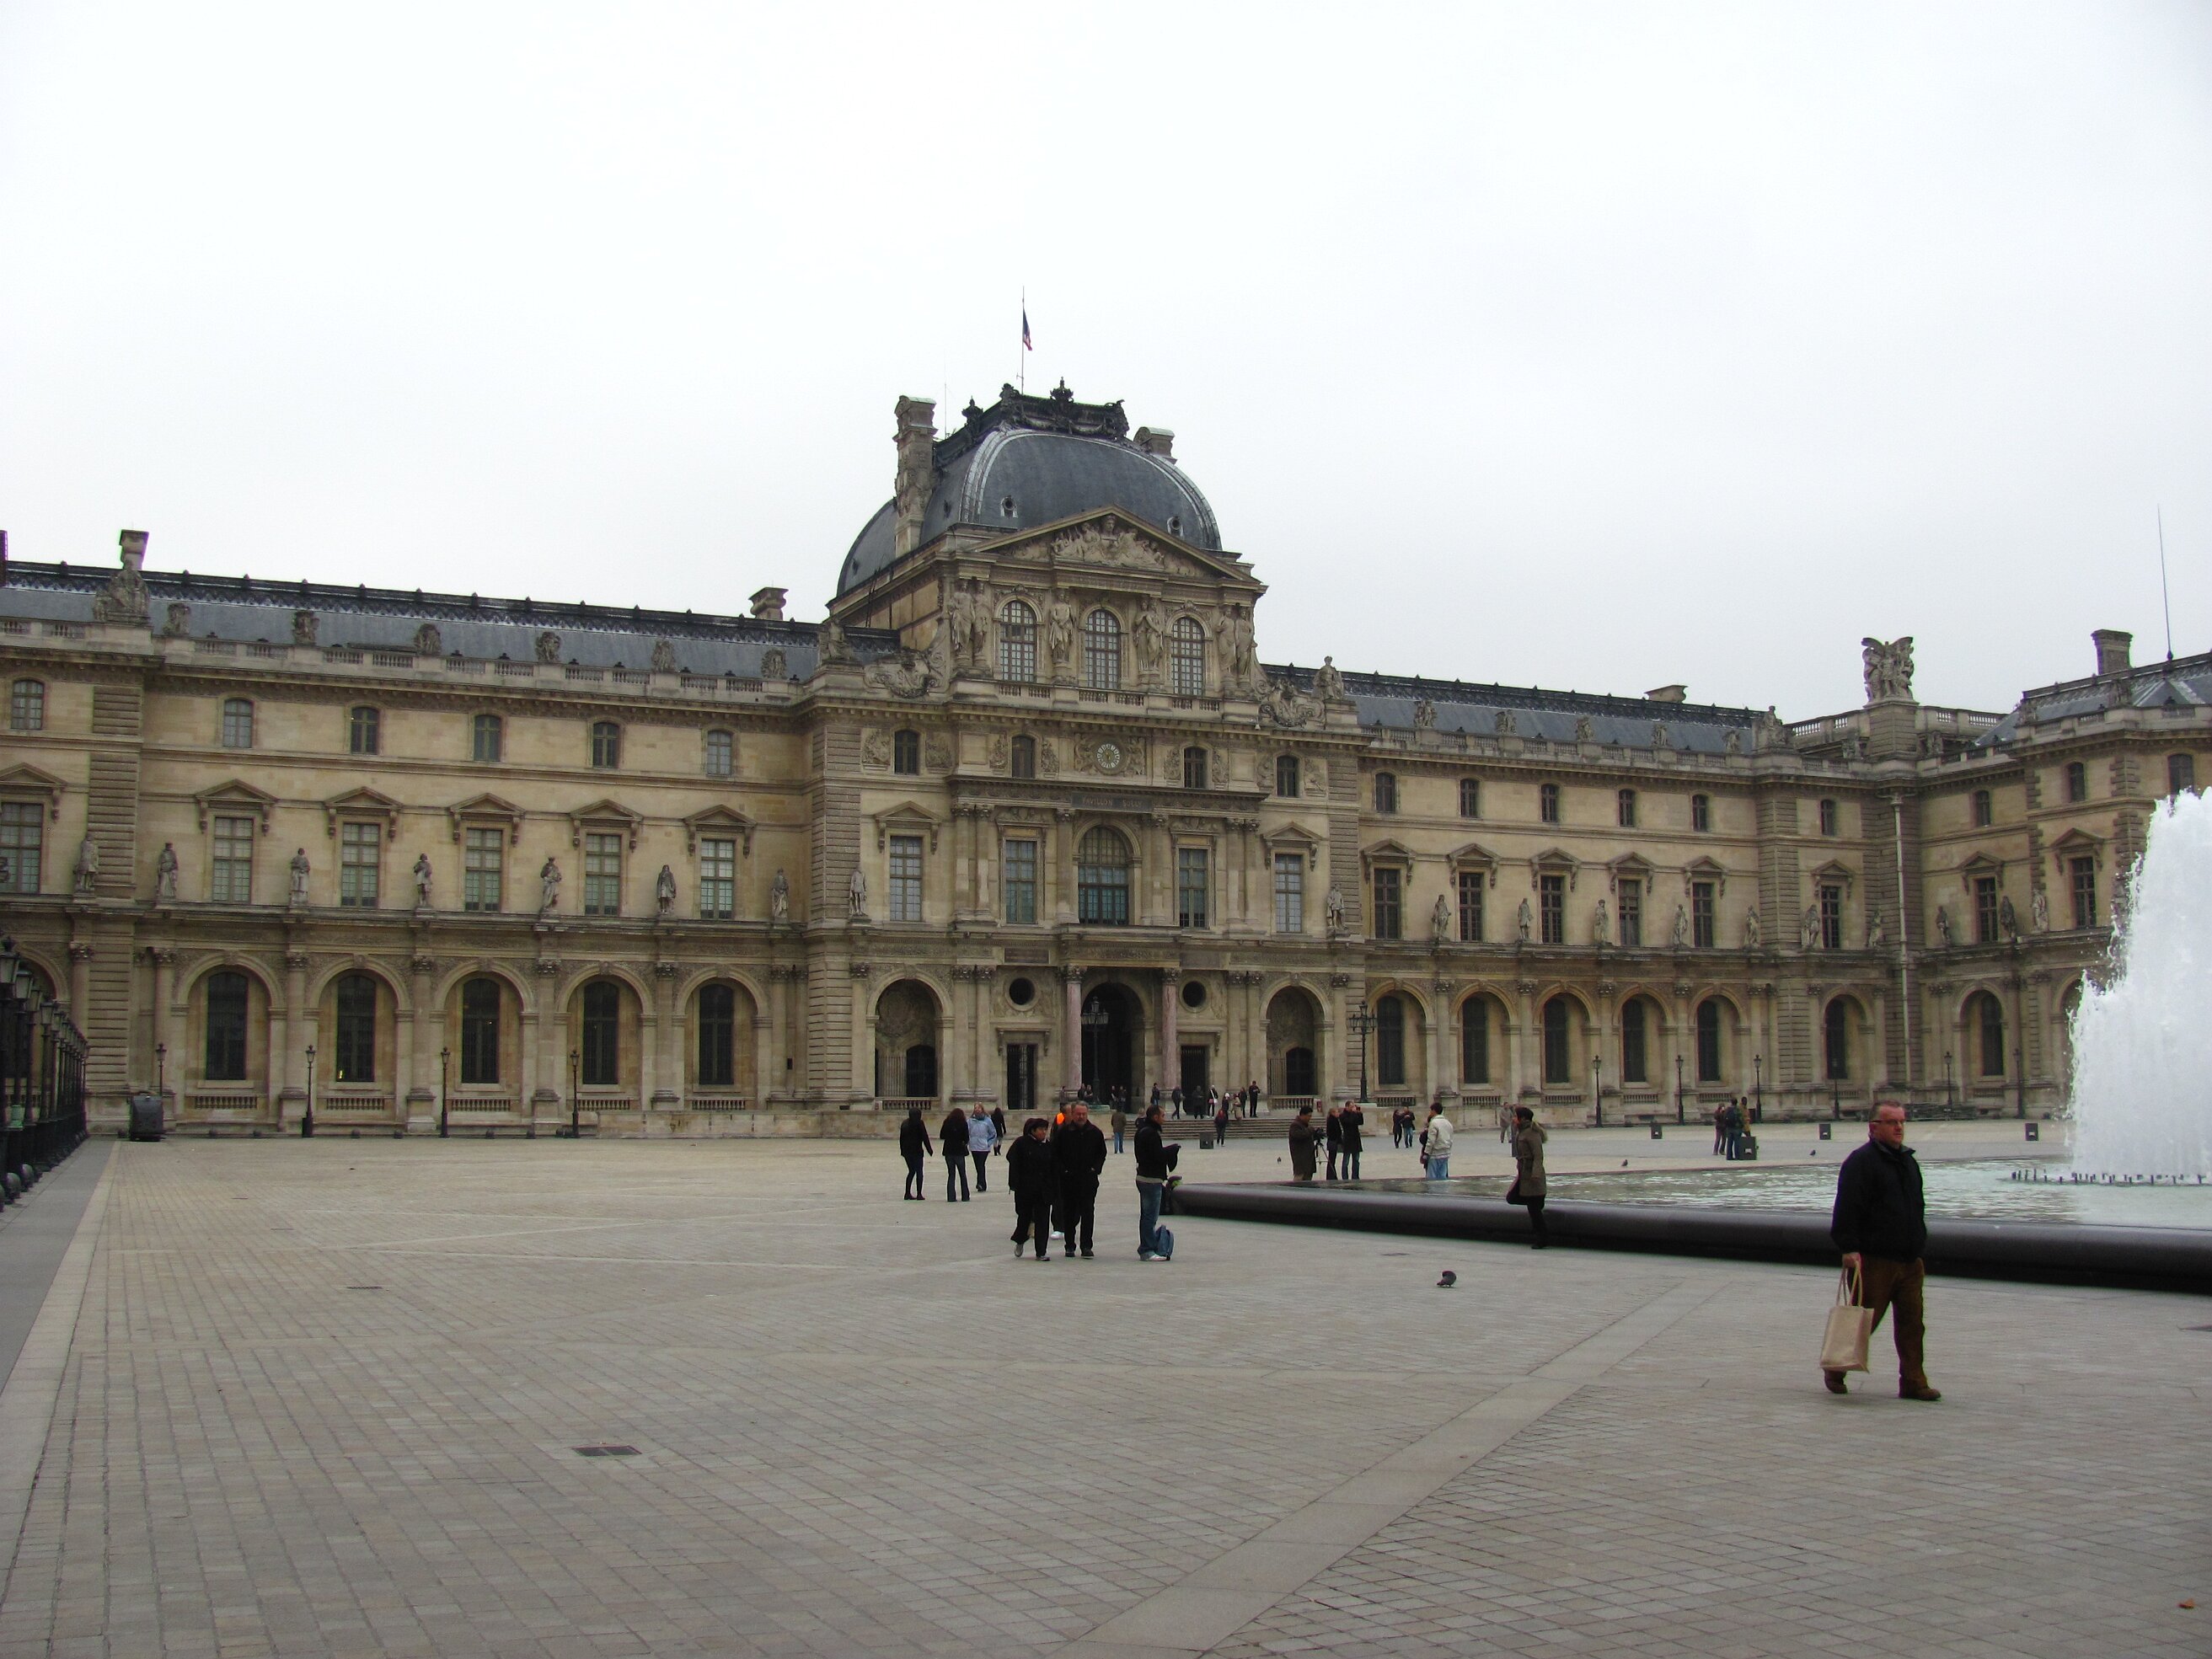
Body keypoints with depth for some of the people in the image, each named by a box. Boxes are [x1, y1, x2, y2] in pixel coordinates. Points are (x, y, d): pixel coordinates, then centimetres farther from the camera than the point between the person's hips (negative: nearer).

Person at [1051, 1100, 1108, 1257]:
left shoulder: (1095, 1132, 5)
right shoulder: (1063, 1132, 0)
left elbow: (1102, 1153, 14)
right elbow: (1055, 1154, 4)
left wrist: (1095, 1168, 0)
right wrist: (1062, 1170, -7)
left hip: (1088, 1179, 1)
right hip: (1068, 1179, 0)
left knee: (1088, 1212, -2)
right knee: (1069, 1213, 6)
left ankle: (1086, 1246, 2)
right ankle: (1069, 1246, 13)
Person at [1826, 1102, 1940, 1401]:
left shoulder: (1908, 1161, 16)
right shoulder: (1860, 1162, -11)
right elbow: (1847, 1209, -17)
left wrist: (1919, 1248, 24)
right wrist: (1849, 1248, -22)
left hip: (1910, 1261, 7)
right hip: (1875, 1261, -7)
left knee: (1912, 1322, 4)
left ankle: (1913, 1382, 9)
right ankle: (1835, 1368, 20)